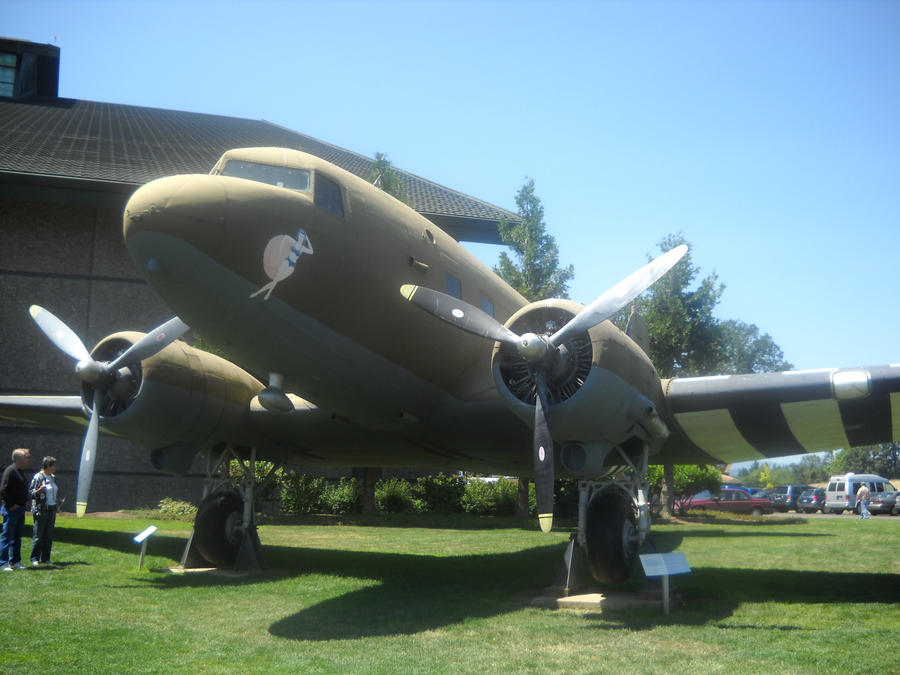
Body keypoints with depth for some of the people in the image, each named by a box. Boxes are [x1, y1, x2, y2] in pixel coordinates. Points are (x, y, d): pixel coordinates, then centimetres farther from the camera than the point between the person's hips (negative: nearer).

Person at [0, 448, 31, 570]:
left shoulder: (20, 472, 15)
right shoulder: (10, 470, -14)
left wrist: (25, 501, 12)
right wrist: (11, 505, -17)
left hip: (20, 509, 9)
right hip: (11, 510, -9)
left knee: (17, 537, 13)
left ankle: (15, 561, 20)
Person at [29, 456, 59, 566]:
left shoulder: (53, 477, 13)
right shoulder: (38, 477, -9)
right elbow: (30, 493, -11)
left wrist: (58, 503, 15)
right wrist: (39, 490, -28)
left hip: (52, 509, 7)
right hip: (41, 510, -7)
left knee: (49, 535, 7)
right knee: (38, 535, -1)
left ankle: (45, 558, 13)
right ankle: (35, 558, 7)